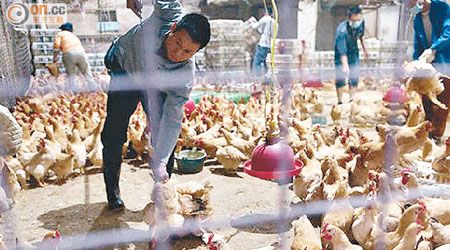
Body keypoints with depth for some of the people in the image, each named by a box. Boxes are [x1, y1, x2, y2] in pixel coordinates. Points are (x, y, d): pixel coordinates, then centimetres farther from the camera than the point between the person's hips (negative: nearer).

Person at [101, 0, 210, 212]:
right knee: (114, 134, -3)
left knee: (164, 134, -8)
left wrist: (160, 163, -40)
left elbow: (172, 120, -34)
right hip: (124, 67, 1)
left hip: (155, 86, 0)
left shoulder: (184, 78, -34)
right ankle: (113, 194, 14)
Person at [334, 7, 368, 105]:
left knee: (354, 76, 2)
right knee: (340, 77, -8)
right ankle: (340, 102, 2)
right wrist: (345, 66, -51)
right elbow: (342, 51, -42)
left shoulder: (361, 22, -18)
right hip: (341, 52, -5)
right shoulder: (342, 30, -36)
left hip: (353, 50, 5)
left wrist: (364, 49, 12)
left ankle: (352, 100, 10)